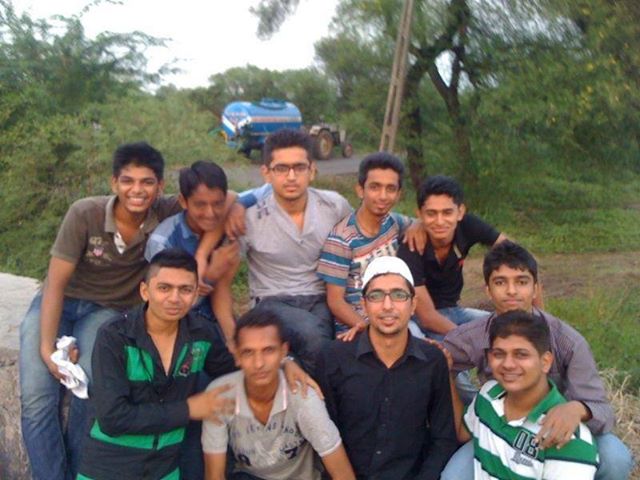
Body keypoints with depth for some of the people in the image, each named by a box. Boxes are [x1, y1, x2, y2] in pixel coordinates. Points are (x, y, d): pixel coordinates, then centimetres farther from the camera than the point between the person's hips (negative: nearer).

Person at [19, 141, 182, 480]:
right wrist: (47, 349, -20)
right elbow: (56, 283, -17)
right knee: (36, 396, -19)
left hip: (108, 311, 0)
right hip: (57, 305, 0)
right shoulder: (85, 214, -20)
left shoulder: (166, 214, -16)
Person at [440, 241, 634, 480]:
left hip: (558, 433, -1)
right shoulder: (471, 339, -16)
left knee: (615, 458, -28)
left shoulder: (568, 341, -20)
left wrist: (577, 409, -46)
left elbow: (601, 409, -24)